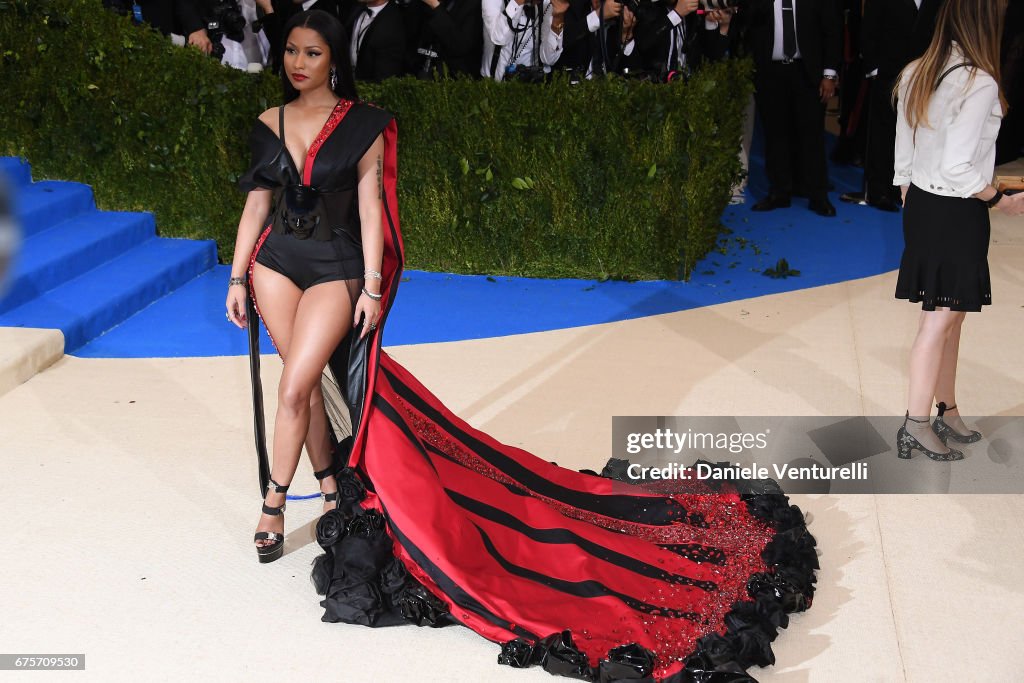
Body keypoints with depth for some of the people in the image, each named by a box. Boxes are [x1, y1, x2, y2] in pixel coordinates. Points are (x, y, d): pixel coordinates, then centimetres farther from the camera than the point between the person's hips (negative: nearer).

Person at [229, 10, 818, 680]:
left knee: (297, 385, -11)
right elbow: (256, 205, 10)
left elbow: (370, 208, -7)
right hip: (274, 261, 5)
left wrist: (373, 286, -11)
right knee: (309, 381, 10)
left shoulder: (360, 125, -5)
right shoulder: (268, 124, 7)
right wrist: (237, 278, 6)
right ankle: (334, 484, 27)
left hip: (335, 268, -5)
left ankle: (275, 501, 7)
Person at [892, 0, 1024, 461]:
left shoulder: (915, 74, 4)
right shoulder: (979, 84, -18)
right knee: (941, 318, -1)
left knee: (948, 316, 15)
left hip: (919, 205, 7)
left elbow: (903, 158, 10)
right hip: (957, 213, -7)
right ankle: (916, 423, 3)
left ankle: (948, 414, 23)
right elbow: (959, 169, -21)